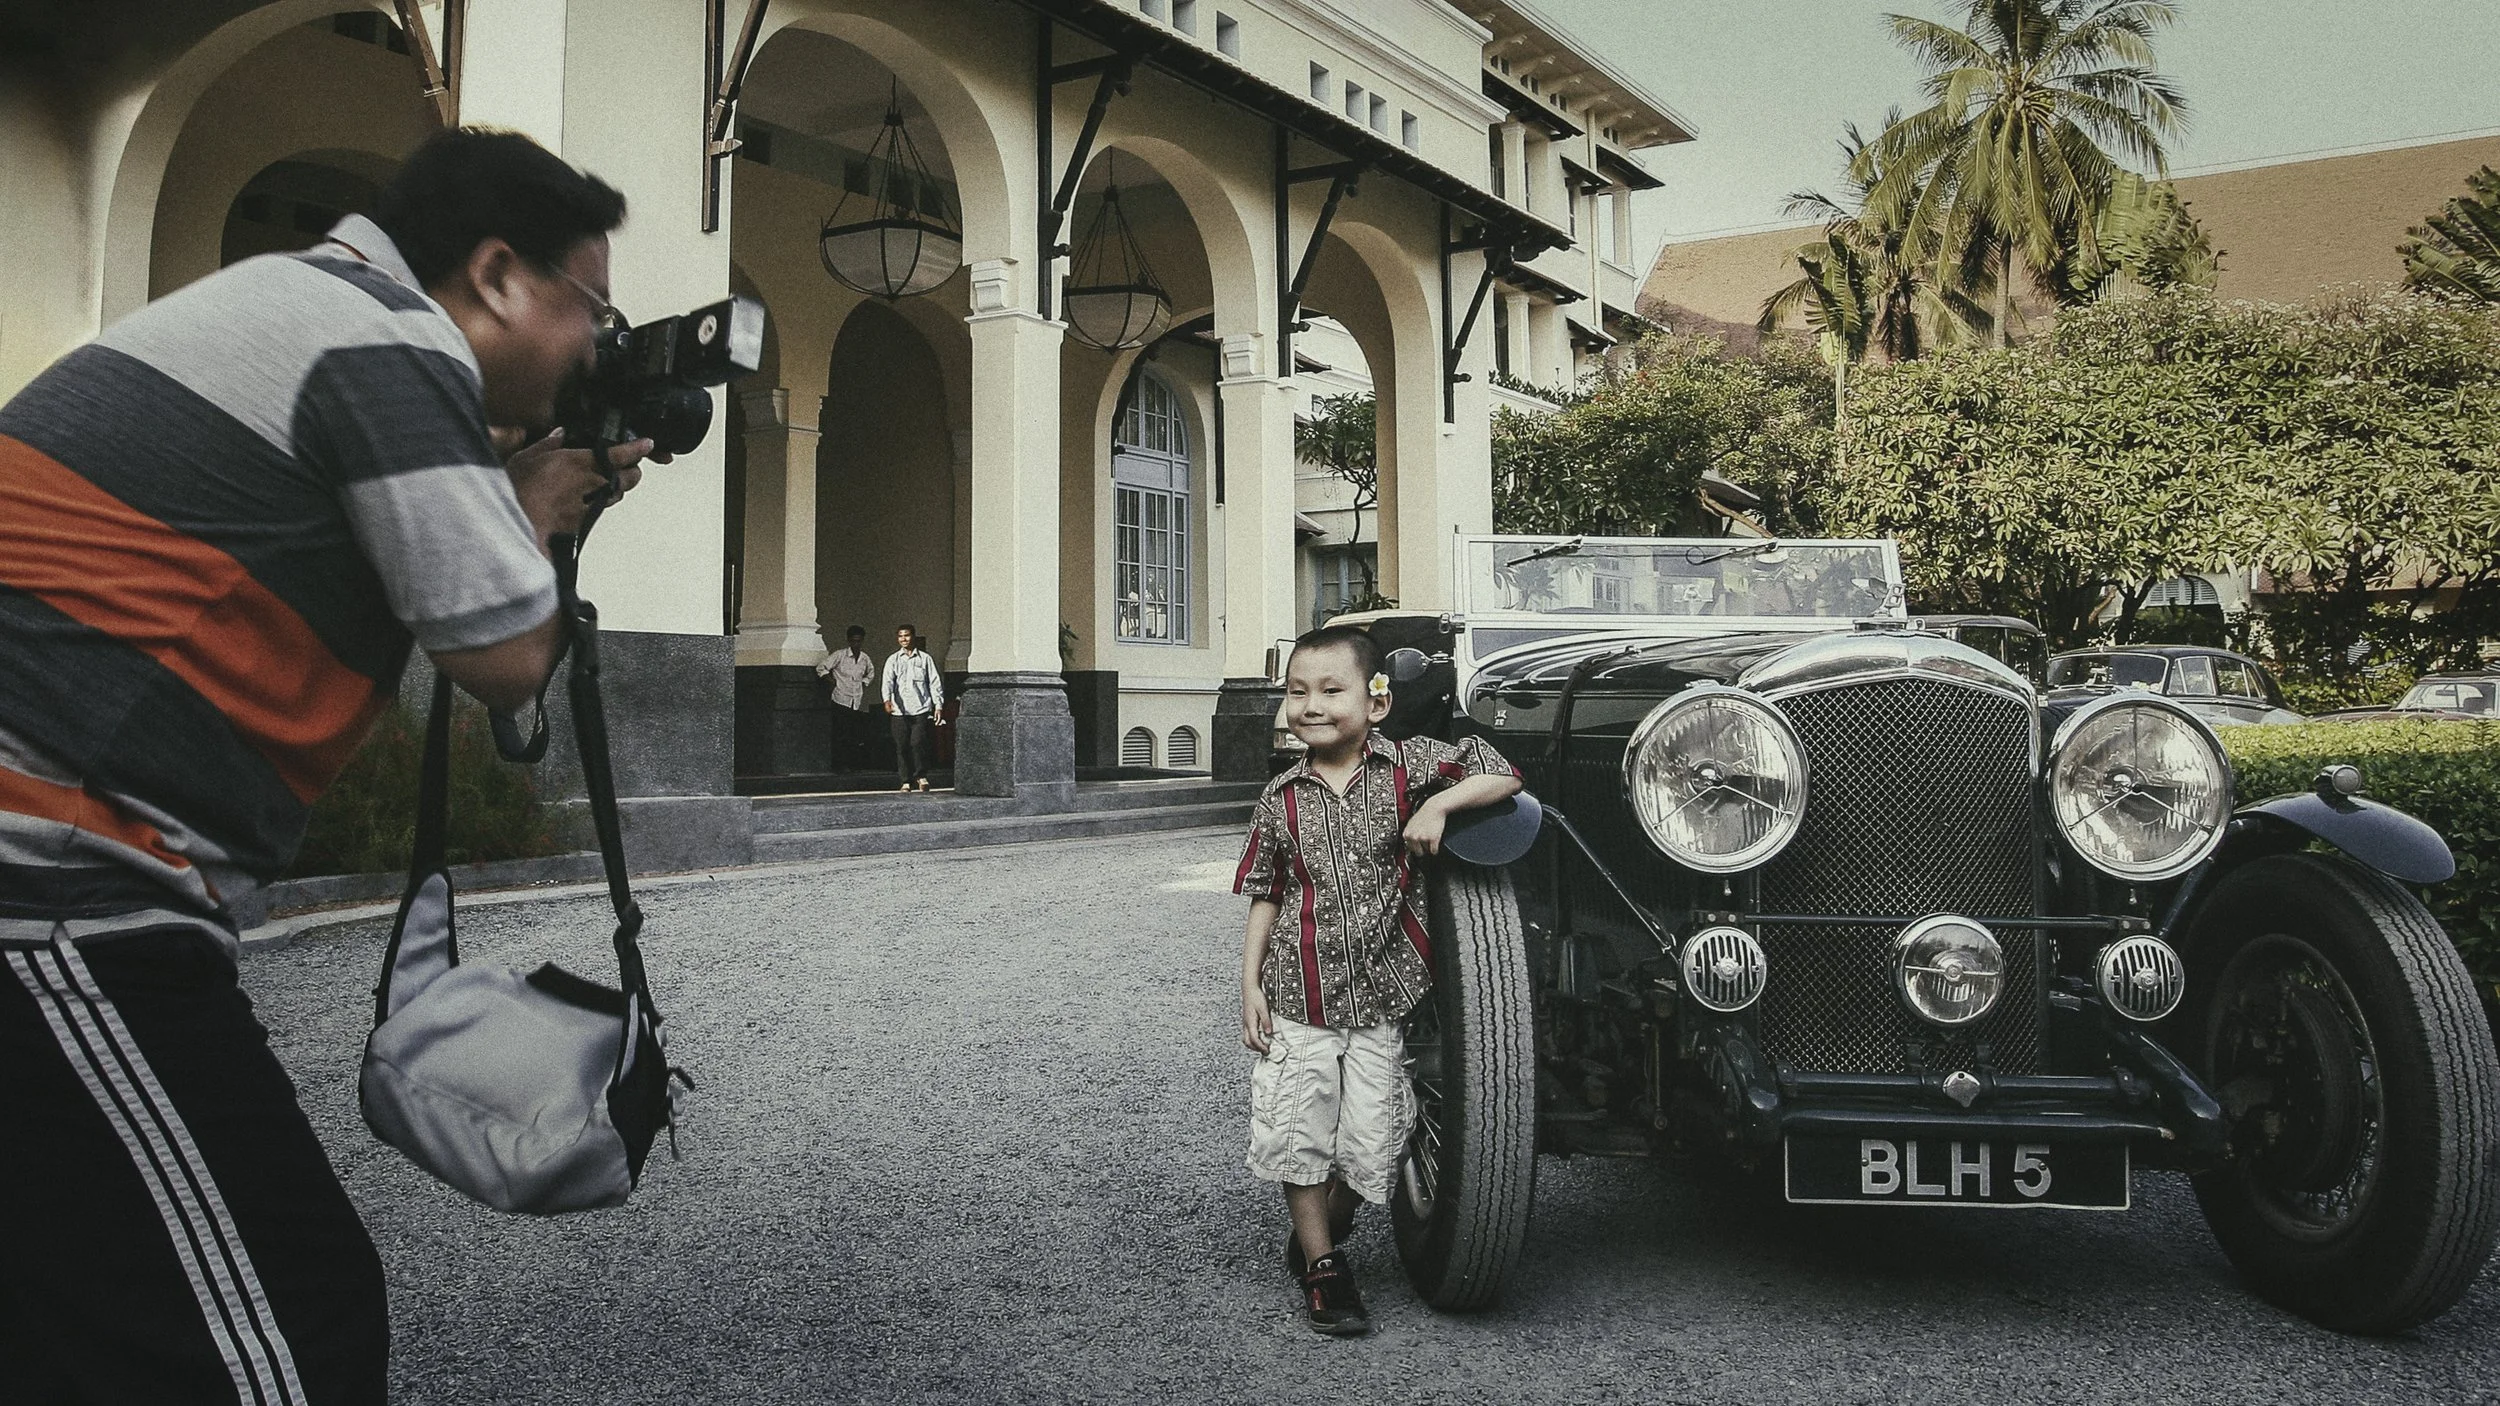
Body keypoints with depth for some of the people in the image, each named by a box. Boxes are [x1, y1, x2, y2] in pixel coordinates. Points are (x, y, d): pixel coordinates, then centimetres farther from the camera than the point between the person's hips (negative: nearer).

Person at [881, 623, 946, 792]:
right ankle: (905, 781, 10)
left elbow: (935, 682, 10)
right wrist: (887, 699, -23)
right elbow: (888, 681, -5)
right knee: (902, 746, 1)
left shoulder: (925, 658, 10)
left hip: (921, 708, -1)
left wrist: (938, 705, 3)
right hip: (899, 710, 1)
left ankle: (921, 775, 5)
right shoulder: (893, 660, 10)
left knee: (918, 742, -13)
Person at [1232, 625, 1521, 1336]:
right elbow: (1265, 895, 7)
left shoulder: (1408, 764, -3)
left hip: (1381, 1001, -1)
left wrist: (1440, 802, -20)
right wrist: (1250, 983, 2)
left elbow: (1503, 776, -4)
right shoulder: (1280, 796, 2)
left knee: (1370, 1145, 2)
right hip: (1297, 998, 1)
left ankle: (1319, 1235, 30)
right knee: (1298, 1137, 2)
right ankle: (1322, 1269, 21)